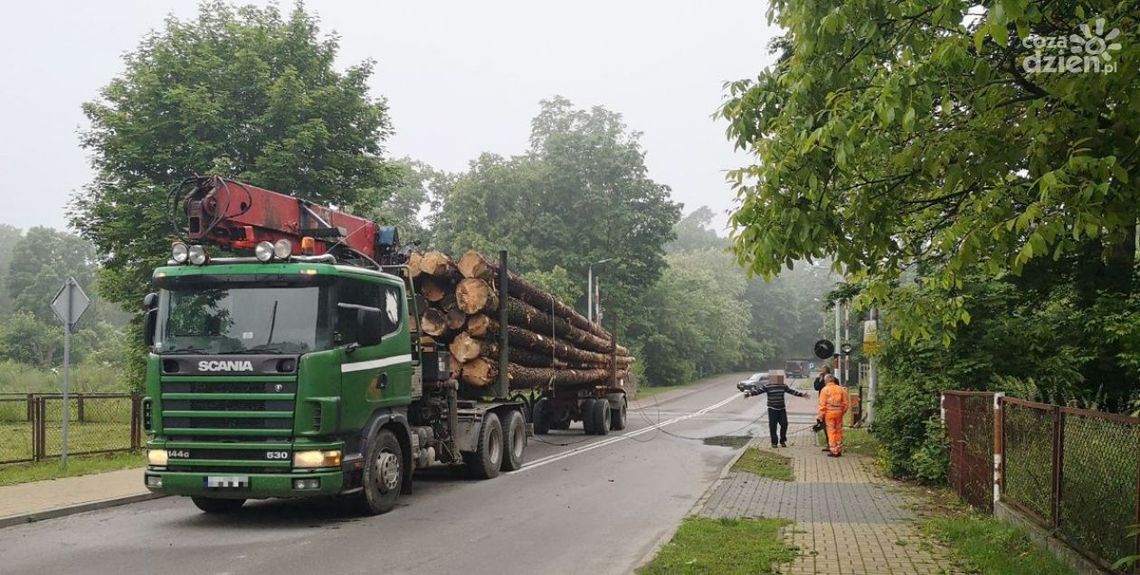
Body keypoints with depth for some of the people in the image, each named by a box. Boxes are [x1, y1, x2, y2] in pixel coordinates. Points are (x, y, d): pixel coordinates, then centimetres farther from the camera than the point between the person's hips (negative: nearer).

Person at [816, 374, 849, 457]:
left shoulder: (825, 389, -7)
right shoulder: (841, 389, 6)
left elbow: (822, 404, -9)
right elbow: (845, 403, 8)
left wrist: (820, 416, -5)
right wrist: (843, 411, 20)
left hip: (829, 413, -4)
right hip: (839, 413, 4)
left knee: (831, 431, 1)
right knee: (839, 431, 11)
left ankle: (833, 451, 2)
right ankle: (839, 450, 16)